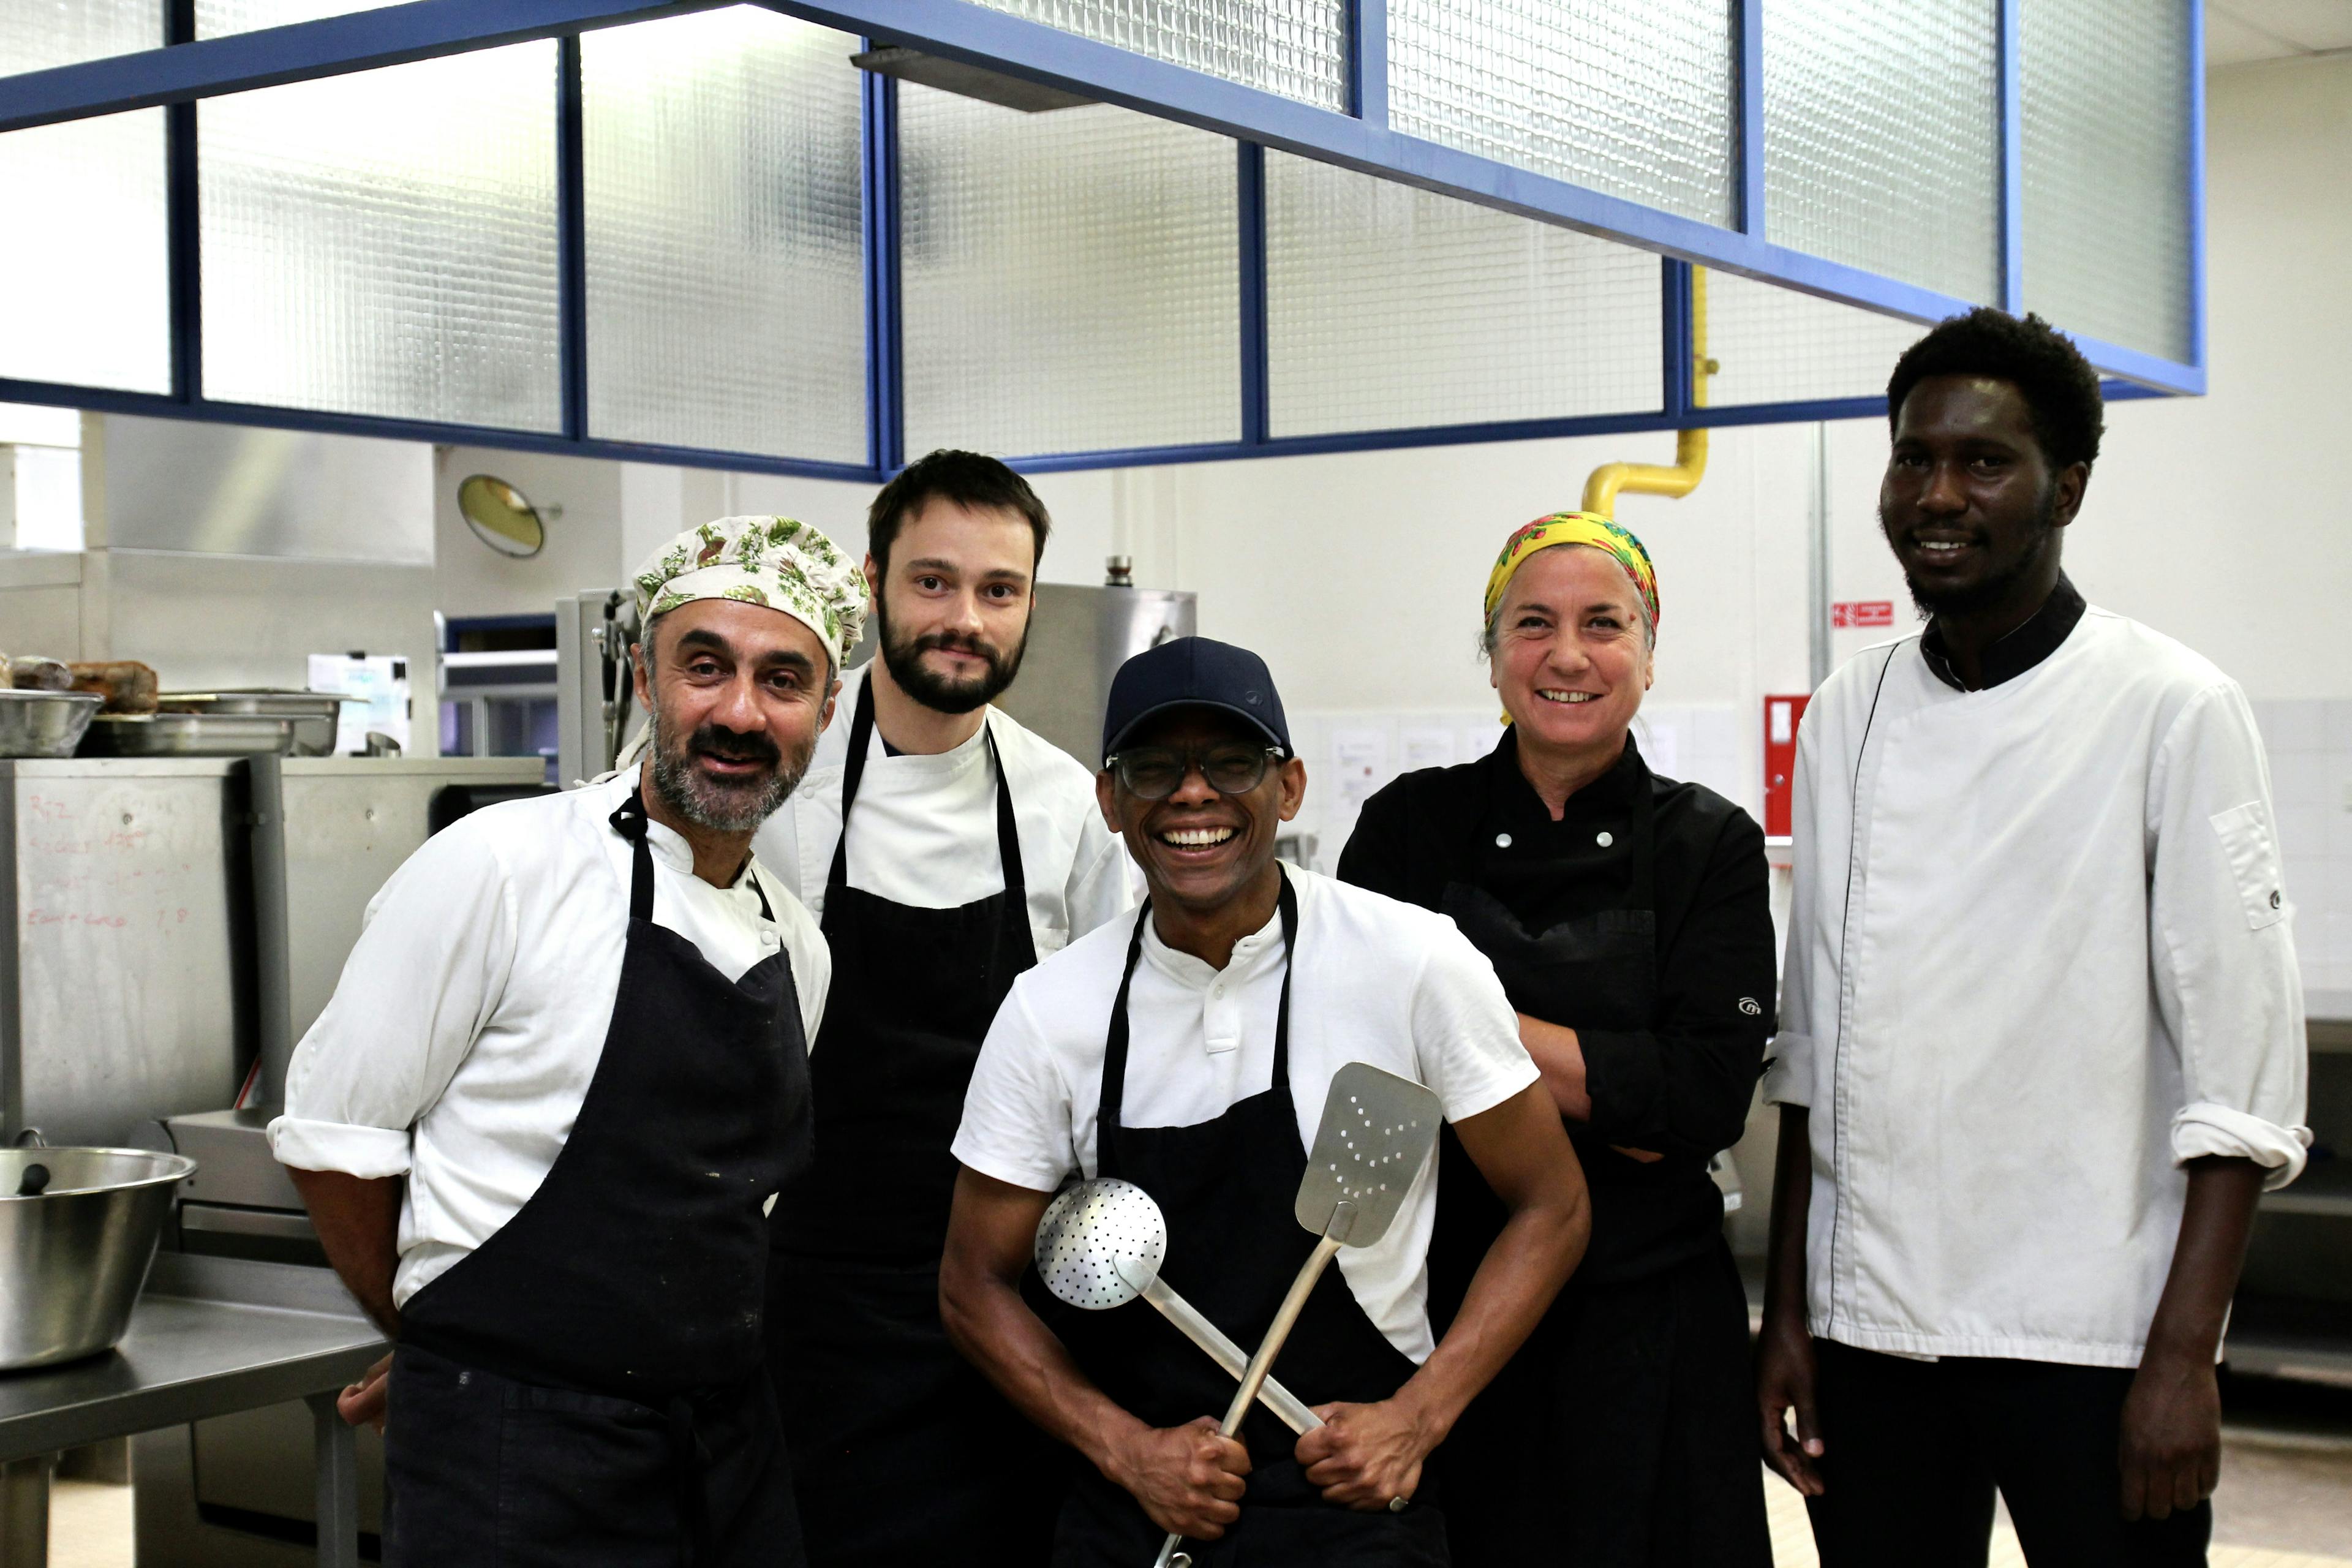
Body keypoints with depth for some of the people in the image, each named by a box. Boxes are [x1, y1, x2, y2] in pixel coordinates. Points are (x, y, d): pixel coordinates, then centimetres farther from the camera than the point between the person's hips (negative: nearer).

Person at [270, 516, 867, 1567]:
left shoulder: (799, 948, 7)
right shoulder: (498, 868, -12)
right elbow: (332, 1135, -8)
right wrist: (446, 1341, 3)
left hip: (731, 1440, 6)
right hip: (514, 1445, -6)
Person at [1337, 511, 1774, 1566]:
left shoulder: (1709, 847, -1)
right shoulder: (1410, 826, 1)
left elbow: (1708, 1099, -12)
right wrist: (1609, 1094, -14)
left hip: (1646, 1326, 0)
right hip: (1438, 1300, 0)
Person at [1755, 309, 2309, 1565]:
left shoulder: (2174, 715, -6)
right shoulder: (1846, 721, 8)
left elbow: (2241, 1071, -9)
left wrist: (2182, 1358, -13)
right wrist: (1787, 1310, 11)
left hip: (2089, 1344, -4)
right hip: (1868, 1325, 4)